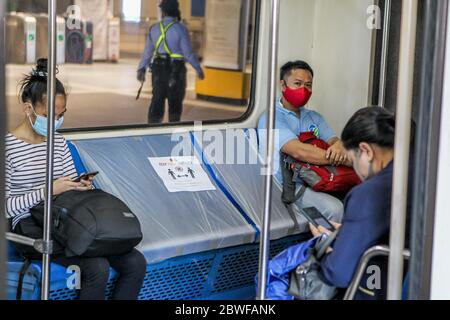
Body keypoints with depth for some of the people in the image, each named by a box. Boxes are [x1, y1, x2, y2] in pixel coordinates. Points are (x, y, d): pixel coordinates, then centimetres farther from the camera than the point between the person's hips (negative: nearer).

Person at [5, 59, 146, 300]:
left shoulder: (58, 141, 13)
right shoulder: (7, 146, -7)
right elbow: (5, 207, -11)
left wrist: (83, 187, -1)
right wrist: (49, 190, -20)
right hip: (30, 228, -7)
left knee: (136, 263, -12)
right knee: (97, 268, -30)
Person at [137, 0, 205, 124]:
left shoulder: (155, 29, 2)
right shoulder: (180, 29, -12)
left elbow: (148, 51, 9)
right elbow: (188, 53, -13)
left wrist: (141, 69, 19)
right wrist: (198, 69, -1)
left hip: (159, 70, 3)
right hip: (175, 71, -3)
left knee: (157, 101, 6)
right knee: (175, 103, 10)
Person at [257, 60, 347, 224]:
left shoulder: (314, 118, 23)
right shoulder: (271, 118, -4)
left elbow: (334, 140, 9)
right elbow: (299, 152, -18)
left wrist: (339, 147, -19)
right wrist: (348, 160, -21)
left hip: (315, 183, 7)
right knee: (334, 209, -31)